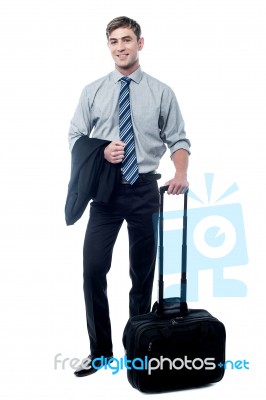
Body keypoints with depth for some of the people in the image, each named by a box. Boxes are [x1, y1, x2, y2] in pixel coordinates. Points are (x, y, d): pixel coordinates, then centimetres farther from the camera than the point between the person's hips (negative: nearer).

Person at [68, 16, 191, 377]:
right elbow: (75, 139, 7)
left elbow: (178, 141, 1)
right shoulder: (92, 91, 5)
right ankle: (100, 350, 13)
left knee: (143, 273, 10)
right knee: (93, 270, -4)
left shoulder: (162, 92, 2)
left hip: (145, 189, 0)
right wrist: (102, 151, -13)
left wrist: (181, 174, -18)